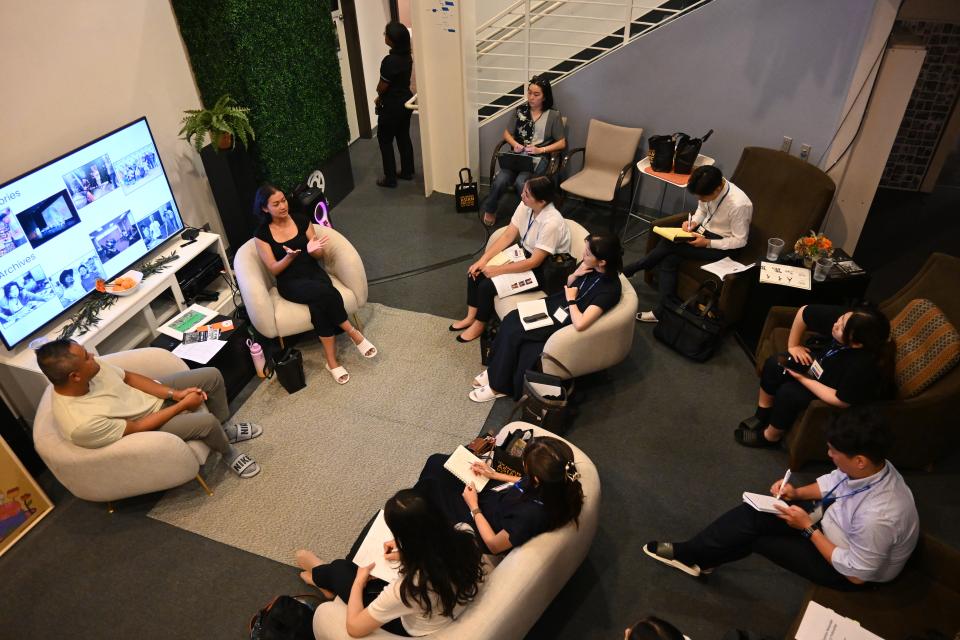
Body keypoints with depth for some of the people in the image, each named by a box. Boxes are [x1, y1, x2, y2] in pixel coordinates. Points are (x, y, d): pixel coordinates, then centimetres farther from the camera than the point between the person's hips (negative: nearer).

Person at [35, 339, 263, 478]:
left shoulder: (91, 368, -19)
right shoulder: (82, 422, -36)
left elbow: (129, 377, -5)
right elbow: (136, 428, -24)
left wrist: (175, 394, -14)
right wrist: (183, 405, -19)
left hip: (153, 395, 6)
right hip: (148, 424, -6)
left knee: (212, 375, -1)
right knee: (207, 422, -26)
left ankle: (225, 430, 24)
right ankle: (229, 454, 10)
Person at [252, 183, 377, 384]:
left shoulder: (302, 221, 4)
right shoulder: (262, 234, -2)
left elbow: (319, 255, 7)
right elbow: (273, 269, -5)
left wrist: (313, 249, -18)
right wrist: (290, 257, -25)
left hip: (314, 272, 2)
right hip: (289, 283, -2)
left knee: (319, 303, -33)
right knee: (326, 292, -34)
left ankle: (331, 361, -26)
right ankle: (353, 333, -18)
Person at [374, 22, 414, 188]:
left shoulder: (390, 61, -26)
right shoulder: (407, 56, 0)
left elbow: (382, 87, -16)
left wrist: (379, 98, 7)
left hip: (392, 106, -8)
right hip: (406, 101, 8)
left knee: (385, 140, 6)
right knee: (403, 137, 19)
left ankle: (390, 178, 13)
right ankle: (407, 172, 30)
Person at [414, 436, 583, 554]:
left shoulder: (531, 514, -44)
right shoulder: (555, 480, -25)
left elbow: (493, 544, -25)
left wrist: (474, 508, -15)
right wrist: (495, 475, 2)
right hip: (493, 497, 7)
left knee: (432, 481, 6)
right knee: (436, 461, 11)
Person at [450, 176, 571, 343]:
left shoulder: (551, 222, -32)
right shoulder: (524, 206, -10)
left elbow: (534, 262, -28)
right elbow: (507, 236, -3)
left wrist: (497, 270, -25)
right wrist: (483, 259, -12)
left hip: (544, 268, -8)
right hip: (524, 254, 8)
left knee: (487, 285, -18)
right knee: (476, 271, -5)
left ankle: (479, 324, 8)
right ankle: (471, 316, 12)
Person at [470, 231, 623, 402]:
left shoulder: (610, 289, -29)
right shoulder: (589, 264, -7)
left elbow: (579, 324, -35)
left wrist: (571, 300, -19)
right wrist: (575, 275, -8)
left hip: (564, 323, -7)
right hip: (555, 305, 7)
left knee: (514, 333, -17)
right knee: (511, 319, -12)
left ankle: (498, 386, 1)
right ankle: (495, 370, -1)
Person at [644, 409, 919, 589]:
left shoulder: (877, 517, -40)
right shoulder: (871, 466, -18)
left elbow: (856, 573, -26)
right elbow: (834, 481, 4)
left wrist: (808, 529, -23)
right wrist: (797, 493, -10)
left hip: (846, 570, -7)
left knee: (755, 535, -9)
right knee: (754, 513, -6)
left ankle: (692, 556, 12)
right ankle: (691, 553, 6)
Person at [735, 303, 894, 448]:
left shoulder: (864, 366, -42)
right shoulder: (847, 319, -28)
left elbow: (841, 401, -30)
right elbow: (804, 311, -12)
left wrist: (803, 379, -24)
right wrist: (793, 346, -8)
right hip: (821, 362, 7)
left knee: (787, 393, -21)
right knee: (773, 364, -5)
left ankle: (770, 437, 7)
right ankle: (762, 415, 16)